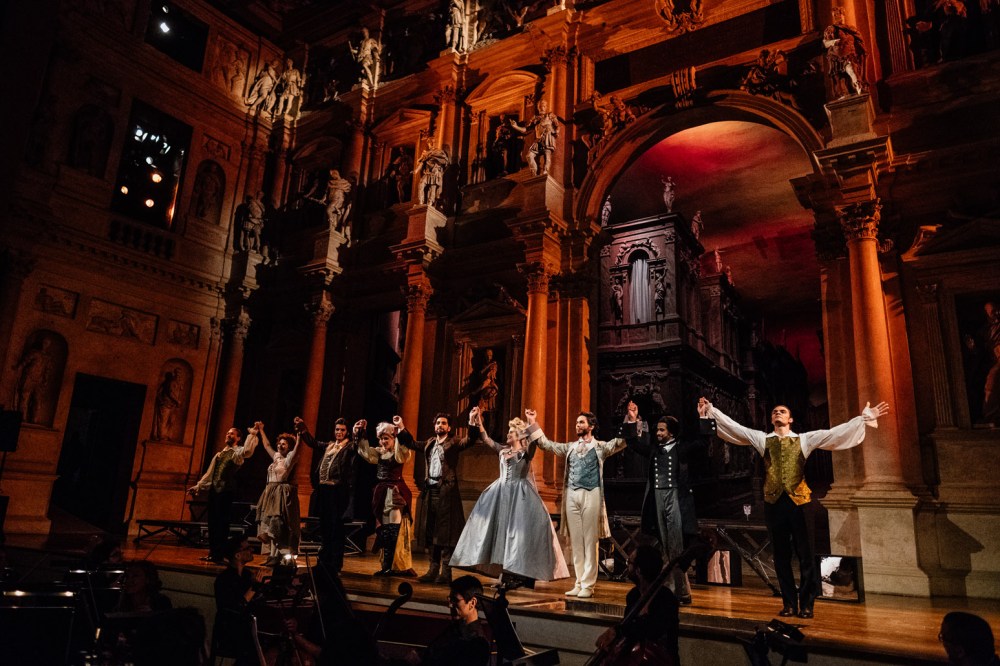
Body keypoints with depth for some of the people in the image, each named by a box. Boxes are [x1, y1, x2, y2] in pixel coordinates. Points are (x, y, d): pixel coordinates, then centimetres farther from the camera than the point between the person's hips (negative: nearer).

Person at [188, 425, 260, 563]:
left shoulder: (237, 452, -1)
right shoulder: (219, 454, 22)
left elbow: (247, 451, -26)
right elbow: (209, 473, 23)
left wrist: (253, 433, -29)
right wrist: (198, 486, 17)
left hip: (226, 490, -7)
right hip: (213, 489, 7)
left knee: (222, 521, -6)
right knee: (212, 521, 9)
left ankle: (220, 555, 0)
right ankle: (212, 553, 17)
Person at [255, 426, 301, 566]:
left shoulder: (290, 458, -4)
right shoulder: (276, 456, 16)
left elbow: (297, 445, -19)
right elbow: (267, 445, 29)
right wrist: (261, 430, 34)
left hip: (284, 495, -8)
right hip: (272, 494, 8)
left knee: (280, 526, -11)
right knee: (271, 525, 7)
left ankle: (292, 557, -8)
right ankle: (274, 555, 13)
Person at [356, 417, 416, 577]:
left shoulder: (400, 452, -5)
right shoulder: (379, 452, 13)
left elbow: (409, 445, -24)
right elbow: (364, 451, 9)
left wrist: (401, 428, -33)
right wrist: (360, 433, 1)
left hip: (396, 492, -7)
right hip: (382, 492, 7)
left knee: (394, 528, -6)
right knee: (383, 528, 8)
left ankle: (389, 565, -3)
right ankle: (388, 565, 15)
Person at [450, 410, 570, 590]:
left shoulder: (526, 452, -4)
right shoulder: (503, 451, 13)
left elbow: (534, 442, -23)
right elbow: (486, 440, 14)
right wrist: (478, 423, 8)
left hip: (520, 494, -6)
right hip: (502, 493, 6)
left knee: (517, 529, -8)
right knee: (501, 529, 6)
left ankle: (518, 574, -4)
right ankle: (506, 573, 13)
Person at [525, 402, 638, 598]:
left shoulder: (600, 447, 4)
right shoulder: (570, 447, 15)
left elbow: (621, 441, -7)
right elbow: (546, 444, 18)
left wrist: (631, 421, -20)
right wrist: (532, 424, 15)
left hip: (591, 495, -4)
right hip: (571, 495, 4)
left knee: (589, 542, 0)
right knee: (575, 542, 8)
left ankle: (588, 585, 5)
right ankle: (579, 583, 16)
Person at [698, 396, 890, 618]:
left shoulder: (805, 439, 8)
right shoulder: (761, 439, 11)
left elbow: (836, 432, 1)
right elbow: (734, 426, 8)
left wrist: (864, 418, -8)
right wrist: (711, 410, 1)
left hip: (799, 501, -1)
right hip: (773, 502, 2)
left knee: (805, 554, 1)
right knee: (781, 555, 7)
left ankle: (806, 604, 11)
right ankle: (789, 603, 17)